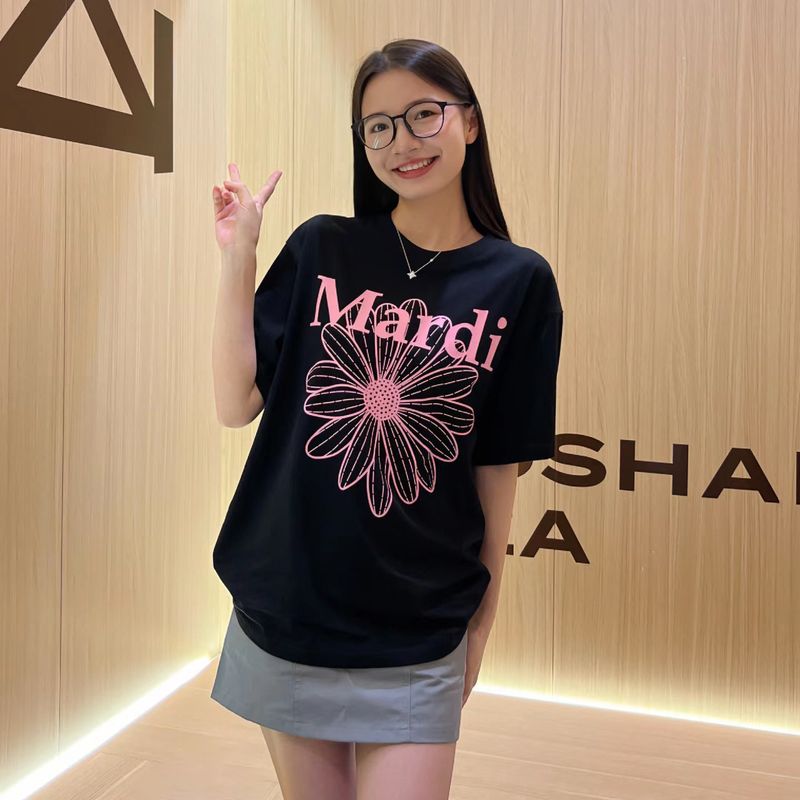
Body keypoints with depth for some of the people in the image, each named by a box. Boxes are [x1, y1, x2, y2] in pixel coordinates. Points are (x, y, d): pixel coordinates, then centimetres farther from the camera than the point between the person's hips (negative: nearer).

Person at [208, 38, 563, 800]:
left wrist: (481, 620, 4)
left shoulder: (518, 281, -5)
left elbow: (497, 469, -2)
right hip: (281, 616, 2)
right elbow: (237, 405, -7)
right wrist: (237, 256, -12)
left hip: (417, 641, -1)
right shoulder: (322, 248, -4)